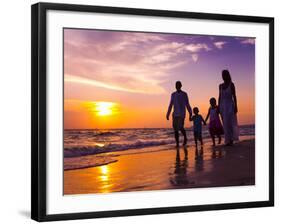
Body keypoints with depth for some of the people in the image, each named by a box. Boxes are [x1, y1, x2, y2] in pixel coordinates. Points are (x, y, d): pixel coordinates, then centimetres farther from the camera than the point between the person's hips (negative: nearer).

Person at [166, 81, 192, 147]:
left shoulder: (184, 94, 5)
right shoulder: (173, 94, 11)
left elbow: (187, 104, 5)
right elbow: (170, 105, 13)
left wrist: (190, 113, 0)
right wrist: (168, 114, 9)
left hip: (182, 114, -3)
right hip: (175, 114, 3)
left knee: (180, 127, -19)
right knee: (175, 128, -3)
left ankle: (185, 138, 9)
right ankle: (177, 143, 3)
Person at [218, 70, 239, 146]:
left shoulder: (231, 84, -3)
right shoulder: (221, 86, 11)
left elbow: (234, 96, -6)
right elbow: (220, 97, 13)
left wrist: (236, 106, -13)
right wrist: (218, 108, 8)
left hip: (230, 106, -5)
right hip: (223, 106, 5)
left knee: (230, 123, -11)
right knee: (225, 124, 3)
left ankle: (231, 140, -11)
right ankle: (228, 141, 5)